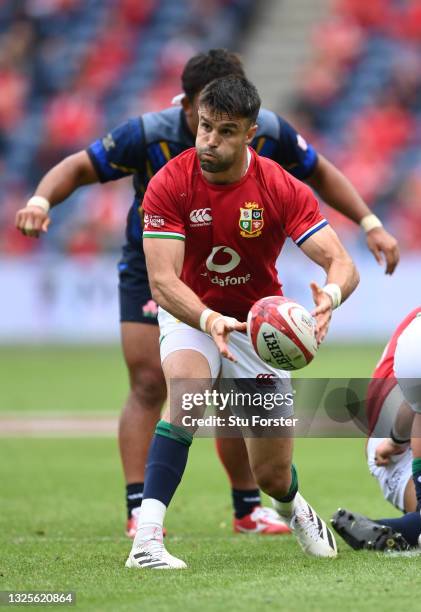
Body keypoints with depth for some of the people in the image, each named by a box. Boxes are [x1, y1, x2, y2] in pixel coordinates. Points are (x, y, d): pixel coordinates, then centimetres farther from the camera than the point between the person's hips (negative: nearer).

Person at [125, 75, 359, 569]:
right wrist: (208, 320, -47)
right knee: (188, 382, -37)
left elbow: (342, 264, -23)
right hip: (189, 315, -1)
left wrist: (330, 295, -48)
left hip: (258, 324, 2)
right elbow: (162, 280, -27)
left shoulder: (282, 189, -18)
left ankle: (293, 505, 44)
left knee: (272, 475, 3)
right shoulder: (170, 185, -20)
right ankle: (147, 536, -40)